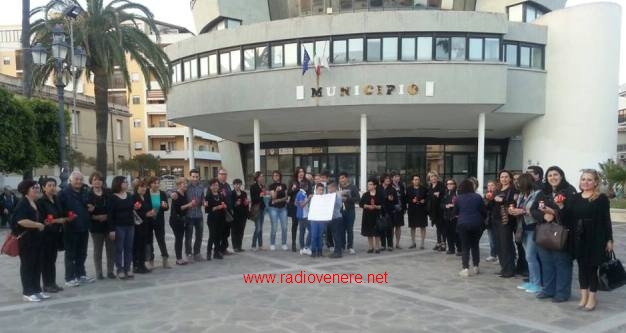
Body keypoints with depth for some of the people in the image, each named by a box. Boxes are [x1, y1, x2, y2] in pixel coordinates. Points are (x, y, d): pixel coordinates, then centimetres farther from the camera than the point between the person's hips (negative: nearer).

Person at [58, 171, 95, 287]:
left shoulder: (85, 193, 14)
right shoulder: (64, 193, -7)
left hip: (84, 228, 6)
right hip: (70, 229, -6)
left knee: (82, 254, 14)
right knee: (71, 254, 1)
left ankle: (81, 275, 24)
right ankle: (69, 278, 7)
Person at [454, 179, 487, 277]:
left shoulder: (458, 198, -2)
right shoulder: (478, 197, -2)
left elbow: (455, 212, 7)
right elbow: (484, 211, 1)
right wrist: (482, 219, 18)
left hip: (463, 225, -1)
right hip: (476, 224, 1)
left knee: (465, 247, 4)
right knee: (475, 246, 16)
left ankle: (465, 269, -3)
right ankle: (475, 267, 19)